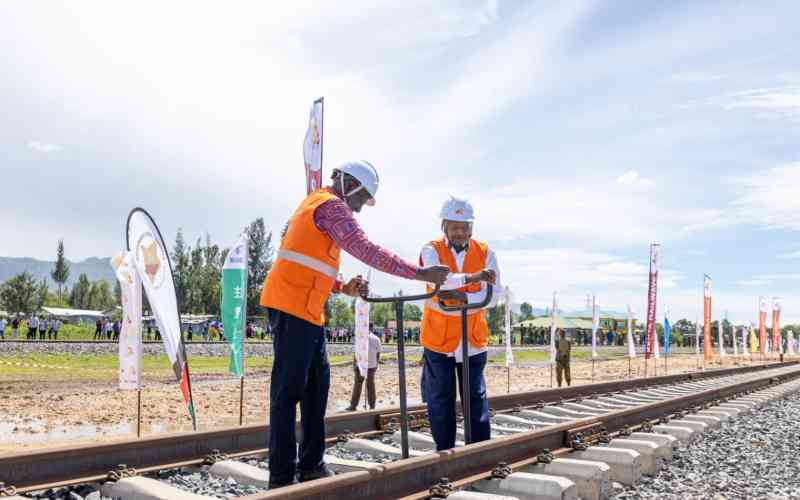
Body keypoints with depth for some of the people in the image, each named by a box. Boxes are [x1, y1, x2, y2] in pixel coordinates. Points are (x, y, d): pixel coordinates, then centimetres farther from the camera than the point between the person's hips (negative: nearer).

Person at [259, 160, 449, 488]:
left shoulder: (316, 204, 24)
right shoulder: (331, 206, -8)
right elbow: (368, 251, -19)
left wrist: (344, 288, 11)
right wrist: (420, 274, -19)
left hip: (306, 310, 10)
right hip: (293, 308, -10)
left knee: (317, 385, 11)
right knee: (289, 391, -8)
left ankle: (310, 466, 18)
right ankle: (282, 476, -3)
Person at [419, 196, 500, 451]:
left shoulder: (485, 252, 2)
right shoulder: (431, 250, -4)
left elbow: (493, 296, -7)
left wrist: (462, 297, -23)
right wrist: (473, 277, -39)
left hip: (474, 339, 2)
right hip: (439, 339, -1)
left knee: (476, 397, 7)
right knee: (441, 401, 7)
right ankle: (444, 453, 20)